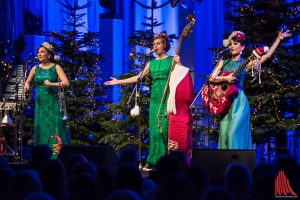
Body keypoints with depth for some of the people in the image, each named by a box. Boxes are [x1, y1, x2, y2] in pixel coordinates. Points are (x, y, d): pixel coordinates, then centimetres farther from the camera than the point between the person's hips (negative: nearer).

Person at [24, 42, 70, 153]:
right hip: (40, 103, 3)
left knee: (56, 129, -9)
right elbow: (27, 82, 22)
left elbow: (66, 83, -9)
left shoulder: (56, 68, 0)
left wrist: (52, 84, -23)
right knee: (41, 130, 1)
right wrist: (26, 86, -1)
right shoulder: (35, 69, 9)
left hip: (53, 103, -3)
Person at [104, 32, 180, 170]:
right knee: (154, 130, 1)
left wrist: (178, 64, -22)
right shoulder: (151, 63, 16)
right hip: (155, 98, 4)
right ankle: (152, 161, 2)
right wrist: (118, 82, 18)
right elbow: (138, 77, 18)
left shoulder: (172, 60, 3)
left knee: (164, 128, -9)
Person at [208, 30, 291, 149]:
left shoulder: (245, 63, 3)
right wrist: (225, 78, -12)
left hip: (238, 101, -4)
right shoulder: (224, 62, 14)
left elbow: (267, 55, -4)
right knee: (224, 133, -1)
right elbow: (212, 78, 6)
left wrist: (279, 39, -8)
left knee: (233, 132, -14)